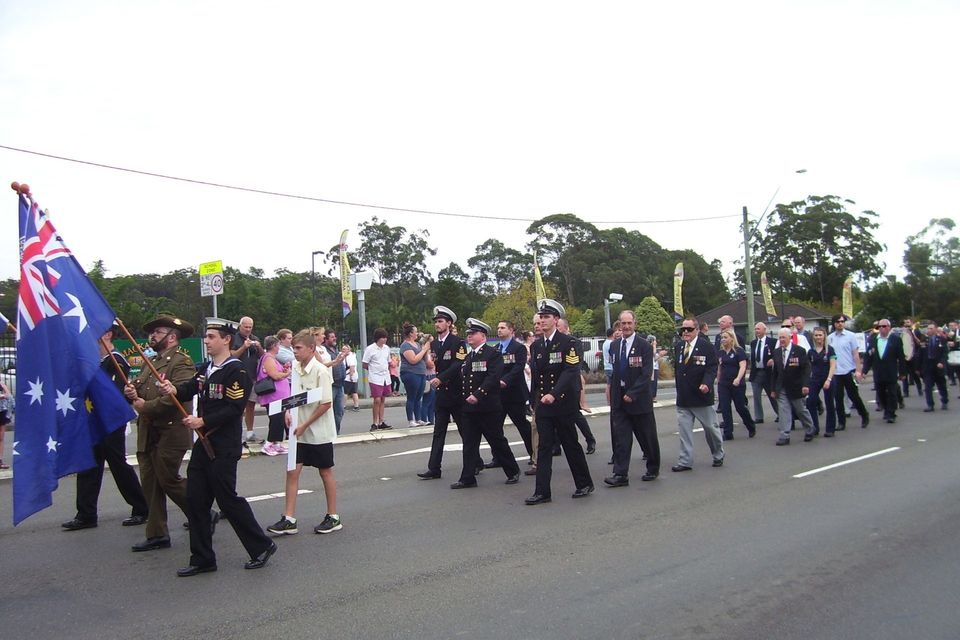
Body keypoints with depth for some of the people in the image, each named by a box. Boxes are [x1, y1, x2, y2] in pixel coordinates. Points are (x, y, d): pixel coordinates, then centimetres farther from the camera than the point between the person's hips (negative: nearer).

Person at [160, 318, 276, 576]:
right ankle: (202, 559, 18)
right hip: (203, 443, 8)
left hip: (225, 448, -8)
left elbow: (235, 408, -19)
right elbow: (190, 388, 2)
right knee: (195, 499, 8)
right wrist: (174, 389, -19)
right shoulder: (204, 368, 14)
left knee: (227, 499, -3)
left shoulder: (236, 371, -13)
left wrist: (202, 421, -20)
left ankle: (262, 546, 13)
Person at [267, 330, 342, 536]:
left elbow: (326, 404, -19)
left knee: (325, 472, 5)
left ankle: (333, 517, 18)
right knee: (292, 471, 2)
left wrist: (304, 425, -17)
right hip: (299, 432, 6)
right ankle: (289, 520, 7)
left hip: (319, 432, -6)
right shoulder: (296, 368, 3)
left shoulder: (320, 371, -17)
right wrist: (288, 411, -4)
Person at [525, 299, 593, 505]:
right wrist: (535, 402, 12)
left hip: (563, 403, -5)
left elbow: (571, 372, -18)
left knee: (571, 445, 6)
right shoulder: (536, 346, 10)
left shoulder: (568, 342, -8)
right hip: (543, 404, 5)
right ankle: (542, 492, 3)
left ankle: (585, 484, 24)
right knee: (544, 447, 2)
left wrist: (554, 394, -27)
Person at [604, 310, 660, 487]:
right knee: (620, 437, -2)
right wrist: (614, 394, 9)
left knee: (647, 437, 9)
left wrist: (632, 394, -19)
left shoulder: (645, 346, -8)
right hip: (619, 399, 4)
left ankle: (653, 469, 28)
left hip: (639, 399, -4)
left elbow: (646, 374, -14)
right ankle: (620, 474, -1)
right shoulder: (614, 345, 8)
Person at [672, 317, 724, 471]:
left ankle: (718, 455, 31)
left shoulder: (706, 346, -10)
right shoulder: (678, 347, 7)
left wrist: (706, 384, -28)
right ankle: (685, 461, 9)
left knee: (710, 427, 10)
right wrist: (679, 388, 11)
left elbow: (712, 368, -13)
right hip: (683, 397, 4)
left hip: (701, 395, -4)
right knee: (683, 429, 3)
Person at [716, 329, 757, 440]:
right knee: (725, 409, -1)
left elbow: (743, 366, -18)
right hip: (723, 384, 5)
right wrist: (718, 382, 14)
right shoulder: (721, 352, 9)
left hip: (737, 385, -5)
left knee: (740, 407, 3)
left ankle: (751, 427, 28)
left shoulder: (739, 351, -7)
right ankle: (728, 433, 4)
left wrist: (738, 379, -33)